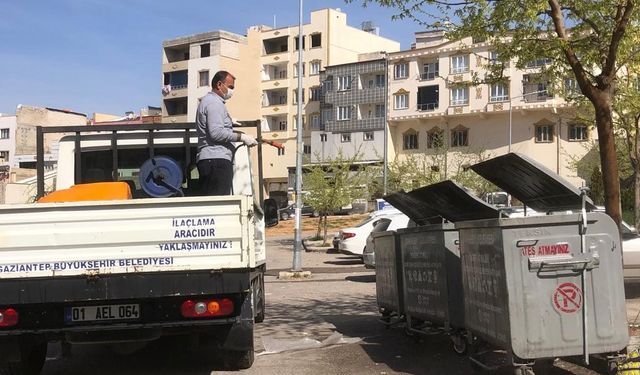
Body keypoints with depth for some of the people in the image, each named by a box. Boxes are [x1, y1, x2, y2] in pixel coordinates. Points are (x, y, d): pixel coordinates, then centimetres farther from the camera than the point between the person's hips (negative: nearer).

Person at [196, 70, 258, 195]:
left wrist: (229, 122, 27)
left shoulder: (207, 101, 26)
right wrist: (241, 137, -14)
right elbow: (216, 133, -19)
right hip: (217, 159, -11)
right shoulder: (214, 102, -7)